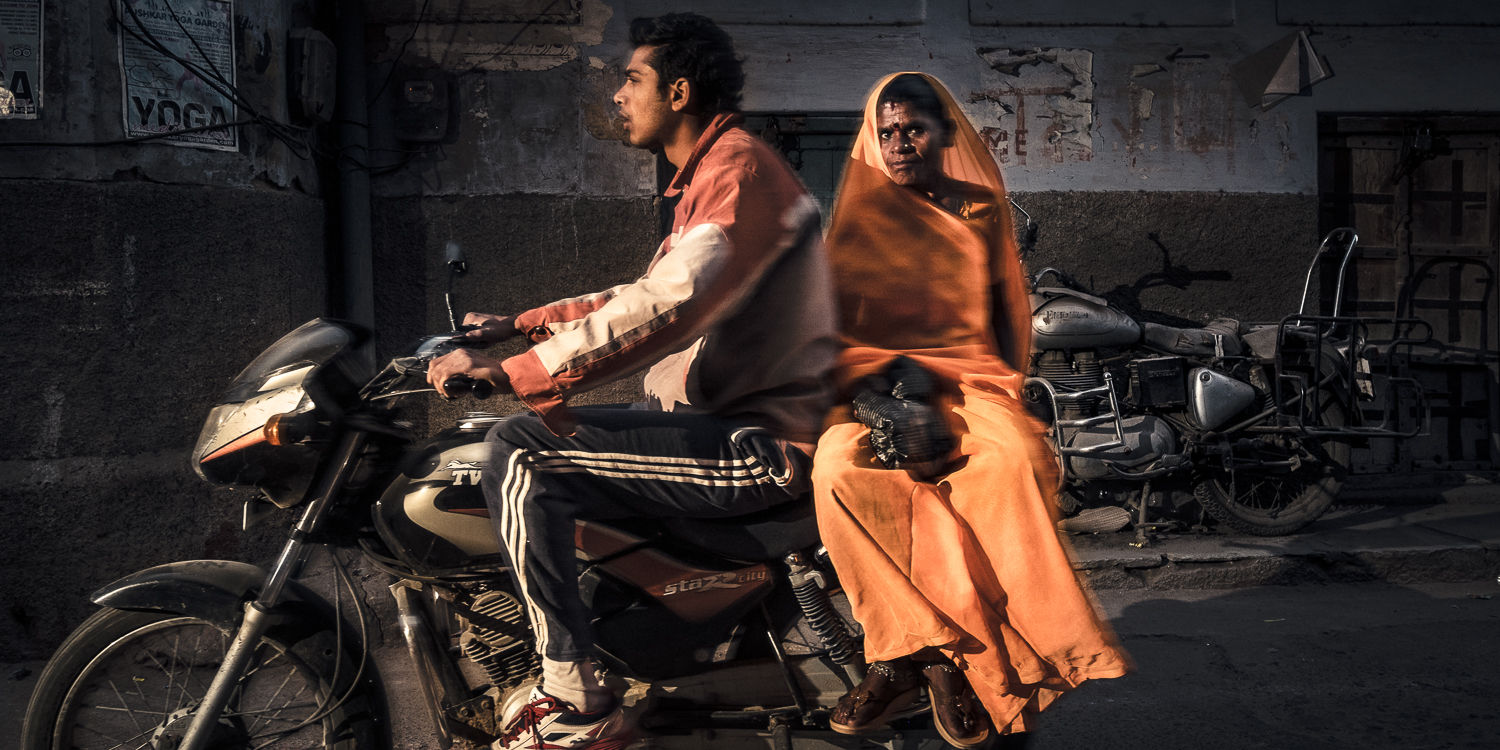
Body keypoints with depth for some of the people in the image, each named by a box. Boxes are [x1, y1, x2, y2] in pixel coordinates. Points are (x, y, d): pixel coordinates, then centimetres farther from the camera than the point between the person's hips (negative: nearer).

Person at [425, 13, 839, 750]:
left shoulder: (738, 166, -13)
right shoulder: (711, 173, 20)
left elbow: (668, 306, -28)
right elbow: (646, 296, 27)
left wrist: (513, 372, -28)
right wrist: (520, 323, 21)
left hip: (760, 443, -11)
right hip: (732, 422, 11)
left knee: (519, 453, -20)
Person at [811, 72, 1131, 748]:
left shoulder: (982, 209, 17)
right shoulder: (861, 213, 14)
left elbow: (1005, 310, 20)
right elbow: (829, 317, 9)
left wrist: (1004, 389, 3)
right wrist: (882, 377, -9)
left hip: (970, 379, 1)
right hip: (873, 380, 0)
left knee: (1017, 460, -35)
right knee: (840, 469, -36)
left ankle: (914, 648, -27)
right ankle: (958, 654, -29)